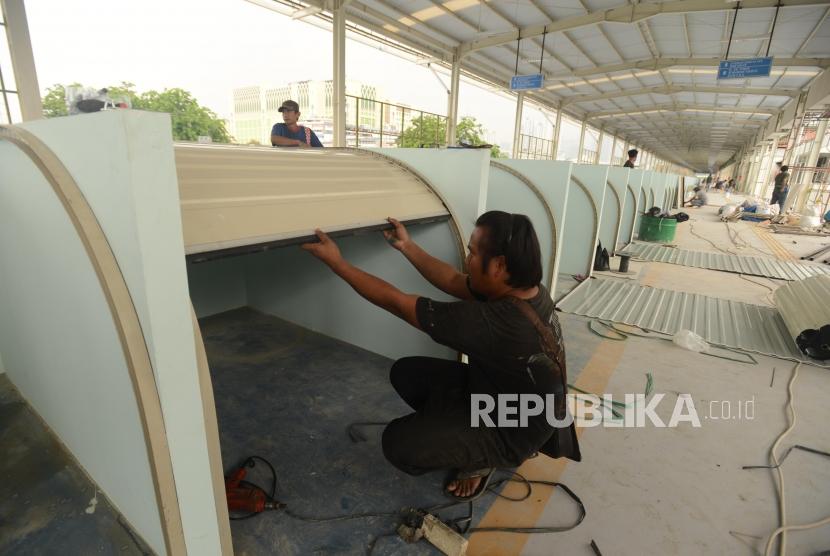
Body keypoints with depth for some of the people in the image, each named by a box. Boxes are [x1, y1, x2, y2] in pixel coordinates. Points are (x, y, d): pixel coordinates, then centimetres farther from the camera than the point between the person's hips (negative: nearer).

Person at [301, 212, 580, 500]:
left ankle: (480, 460, 5)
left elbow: (396, 302, -32)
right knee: (405, 373, 4)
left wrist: (337, 262, -21)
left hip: (514, 431, -8)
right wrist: (407, 246, 4)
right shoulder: (528, 290, -14)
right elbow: (454, 282, 0)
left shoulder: (491, 323, -40)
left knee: (399, 443, -18)